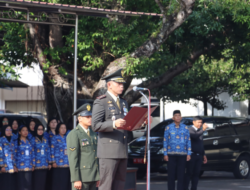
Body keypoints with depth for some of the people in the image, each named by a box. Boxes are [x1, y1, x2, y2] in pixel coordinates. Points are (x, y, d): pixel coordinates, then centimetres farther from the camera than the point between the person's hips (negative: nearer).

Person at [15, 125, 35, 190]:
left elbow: (33, 154, 15)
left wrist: (33, 165, 8)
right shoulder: (17, 142, 1)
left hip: (29, 168, 4)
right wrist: (15, 166, -8)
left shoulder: (29, 143, 15)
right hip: (20, 168, -4)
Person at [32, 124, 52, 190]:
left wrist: (50, 163, 9)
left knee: (43, 182, 5)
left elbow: (48, 152, 14)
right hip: (37, 166, -4)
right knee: (37, 183, -6)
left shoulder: (45, 140, 12)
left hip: (45, 165, 5)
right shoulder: (33, 140, -2)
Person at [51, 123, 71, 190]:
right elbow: (52, 150, -3)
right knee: (58, 182, -5)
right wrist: (53, 162, -10)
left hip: (67, 164, 5)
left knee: (66, 182, 3)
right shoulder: (55, 138, 0)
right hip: (59, 164, -5)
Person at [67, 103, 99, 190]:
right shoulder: (74, 135, -7)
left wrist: (98, 176, 15)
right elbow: (72, 159, -13)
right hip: (81, 177, -7)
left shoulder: (93, 133, 17)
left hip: (93, 176, 7)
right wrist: (76, 179, -18)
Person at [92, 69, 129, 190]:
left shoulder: (123, 103, 21)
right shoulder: (101, 102, -4)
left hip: (122, 152, 7)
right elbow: (95, 125, -14)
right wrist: (114, 124, -29)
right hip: (109, 151, -7)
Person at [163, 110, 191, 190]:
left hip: (182, 155, 1)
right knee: (171, 174, -2)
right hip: (171, 155, -1)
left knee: (181, 175, 0)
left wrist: (188, 154, -1)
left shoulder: (185, 128, 5)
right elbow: (165, 141, 3)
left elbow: (188, 142, 6)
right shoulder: (168, 128, 2)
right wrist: (165, 154, -3)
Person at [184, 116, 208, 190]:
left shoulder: (200, 131, 17)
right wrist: (203, 130, -41)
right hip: (192, 155, -7)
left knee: (196, 173, 5)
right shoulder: (190, 130, -7)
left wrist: (204, 155, 21)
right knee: (189, 173, -7)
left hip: (199, 155, 7)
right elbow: (195, 136, -29)